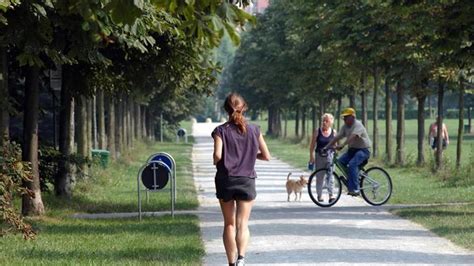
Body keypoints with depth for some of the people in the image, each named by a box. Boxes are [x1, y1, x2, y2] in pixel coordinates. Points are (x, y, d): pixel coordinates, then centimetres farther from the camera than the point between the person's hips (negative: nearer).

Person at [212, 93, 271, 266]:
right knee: (242, 224, -1)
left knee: (229, 224, 13)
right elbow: (266, 156, 3)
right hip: (247, 182, 0)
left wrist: (216, 161, 4)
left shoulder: (221, 131, -6)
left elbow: (217, 156, -18)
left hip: (225, 181, 0)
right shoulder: (253, 130, 1)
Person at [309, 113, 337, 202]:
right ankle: (319, 195, 17)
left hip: (330, 157, 0)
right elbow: (312, 145, 1)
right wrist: (311, 157, -3)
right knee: (319, 177, 5)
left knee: (330, 176, -9)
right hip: (319, 157, 0)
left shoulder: (333, 132, 2)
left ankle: (331, 195, -11)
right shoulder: (317, 131, -2)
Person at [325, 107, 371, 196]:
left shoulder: (358, 125, -17)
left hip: (363, 150, -8)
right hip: (352, 149, 8)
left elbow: (352, 136, -33)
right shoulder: (345, 126, 7)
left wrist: (342, 145, -45)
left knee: (352, 164, -29)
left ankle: (355, 189, -28)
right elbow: (337, 137, 4)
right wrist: (327, 147, -7)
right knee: (340, 162, -9)